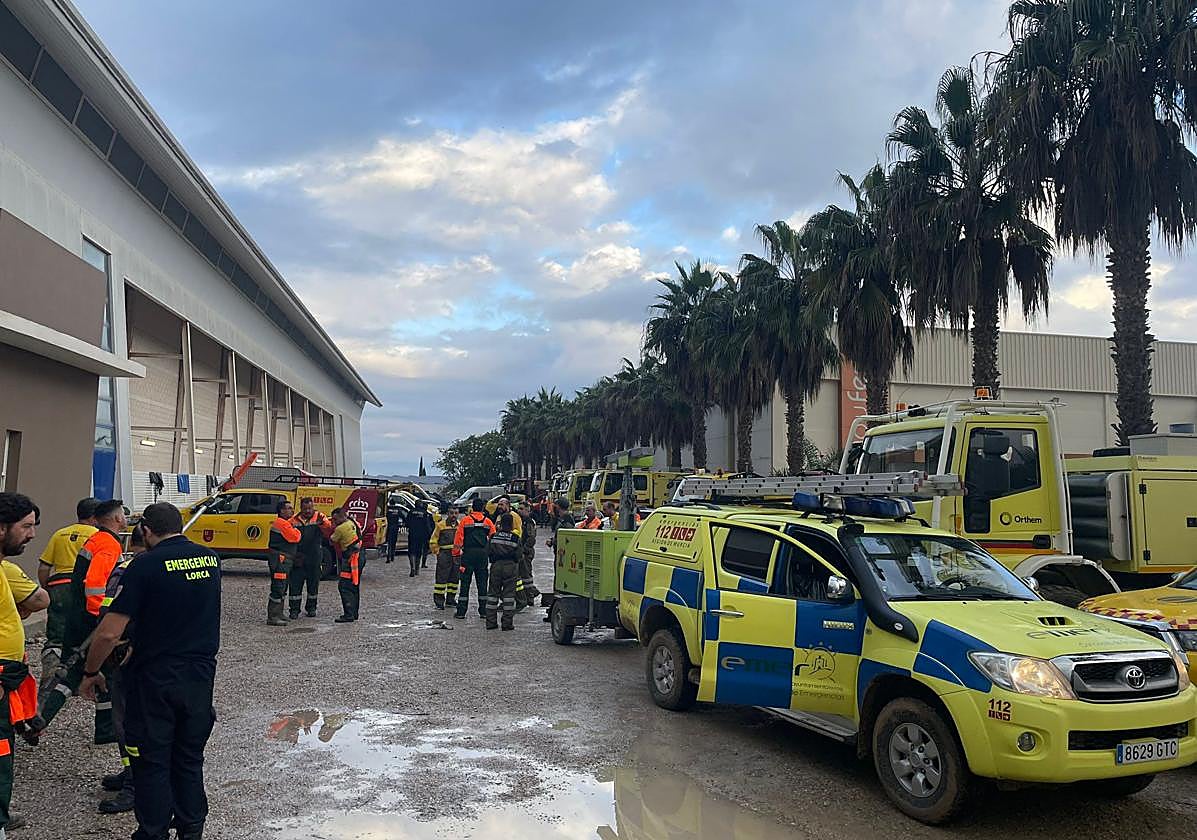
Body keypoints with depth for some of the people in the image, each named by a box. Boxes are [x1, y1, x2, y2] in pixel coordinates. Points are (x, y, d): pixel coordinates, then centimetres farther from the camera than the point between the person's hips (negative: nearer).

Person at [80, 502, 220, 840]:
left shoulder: (145, 565, -15)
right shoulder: (211, 558, 1)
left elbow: (109, 633, -16)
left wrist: (89, 673, -1)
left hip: (155, 678, -5)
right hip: (201, 675, 5)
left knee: (151, 763, 9)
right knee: (190, 760, 18)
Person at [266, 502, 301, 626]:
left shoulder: (284, 522, 20)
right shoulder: (282, 523, -15)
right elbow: (295, 537, -18)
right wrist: (296, 530, -1)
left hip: (285, 560, 11)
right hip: (280, 559, -11)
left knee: (282, 588, 18)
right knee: (278, 588, -11)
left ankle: (278, 614, 27)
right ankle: (272, 617, -11)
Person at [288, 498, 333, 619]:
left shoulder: (319, 517, -1)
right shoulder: (294, 520, 2)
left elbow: (329, 531, -13)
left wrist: (322, 523, -32)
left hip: (315, 558, 0)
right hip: (298, 559, 0)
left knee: (313, 584, 11)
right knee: (296, 584, 0)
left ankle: (311, 608, 25)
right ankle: (294, 609, 8)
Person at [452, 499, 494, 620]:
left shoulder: (465, 520, -1)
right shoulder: (488, 522, 4)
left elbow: (458, 538, -2)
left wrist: (456, 554, 4)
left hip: (468, 554, -2)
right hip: (482, 554, 2)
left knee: (465, 583, 3)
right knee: (482, 583, 8)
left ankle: (461, 611, 1)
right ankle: (483, 611, 9)